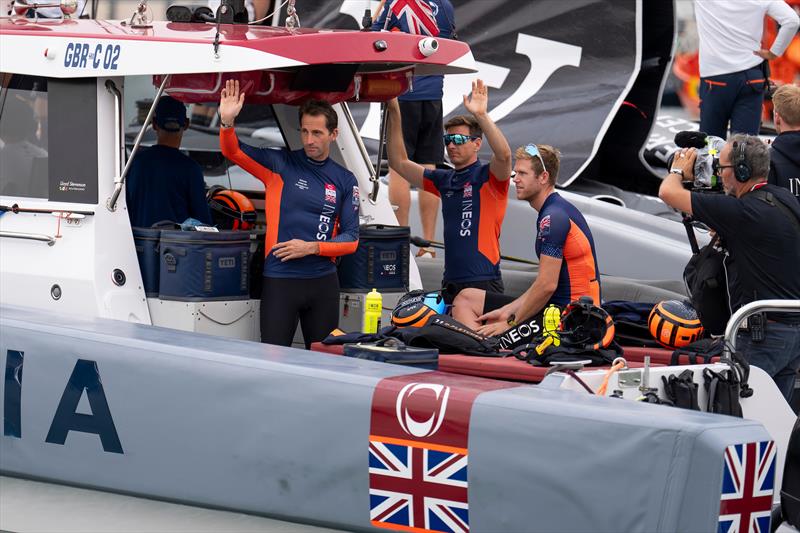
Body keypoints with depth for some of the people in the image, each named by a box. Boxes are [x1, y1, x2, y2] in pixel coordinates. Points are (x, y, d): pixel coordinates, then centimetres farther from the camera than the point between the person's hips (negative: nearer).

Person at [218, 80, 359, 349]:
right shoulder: (281, 165, 1)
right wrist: (227, 122, -30)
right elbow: (234, 152, -10)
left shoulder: (345, 180, 8)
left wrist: (311, 247, -10)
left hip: (323, 282, 3)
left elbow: (351, 239, 5)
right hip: (280, 280, -3)